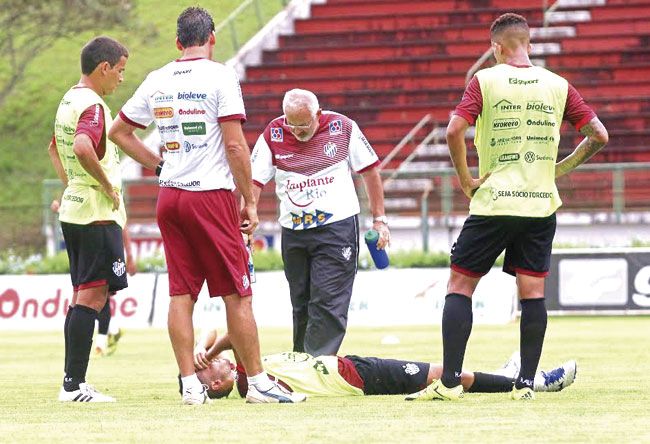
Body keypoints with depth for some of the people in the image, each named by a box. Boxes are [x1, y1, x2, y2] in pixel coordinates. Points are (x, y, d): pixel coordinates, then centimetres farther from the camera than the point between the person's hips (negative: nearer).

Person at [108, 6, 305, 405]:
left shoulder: (157, 81, 9)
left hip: (169, 197, 5)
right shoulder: (220, 76, -7)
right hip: (212, 194, -5)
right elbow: (234, 145, -12)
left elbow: (119, 132, 19)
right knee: (237, 294, -1)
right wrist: (250, 203, -6)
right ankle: (259, 383, 1)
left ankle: (190, 385, 4)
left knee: (182, 294, 5)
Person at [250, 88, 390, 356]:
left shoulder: (342, 128, -4)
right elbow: (254, 181, 0)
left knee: (328, 303, -12)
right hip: (293, 232, 3)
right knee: (301, 306, 9)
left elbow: (370, 171, 5)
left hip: (337, 226, -3)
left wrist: (379, 220, 5)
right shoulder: (273, 135, -1)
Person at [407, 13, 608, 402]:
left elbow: (455, 130, -16)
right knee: (533, 291, 6)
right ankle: (527, 382, 3)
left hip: (493, 203, -3)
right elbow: (598, 136, 4)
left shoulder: (485, 81, -4)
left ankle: (450, 381, -3)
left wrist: (466, 180, -4)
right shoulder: (558, 86, 4)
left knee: (460, 285, 4)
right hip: (541, 203, 3)